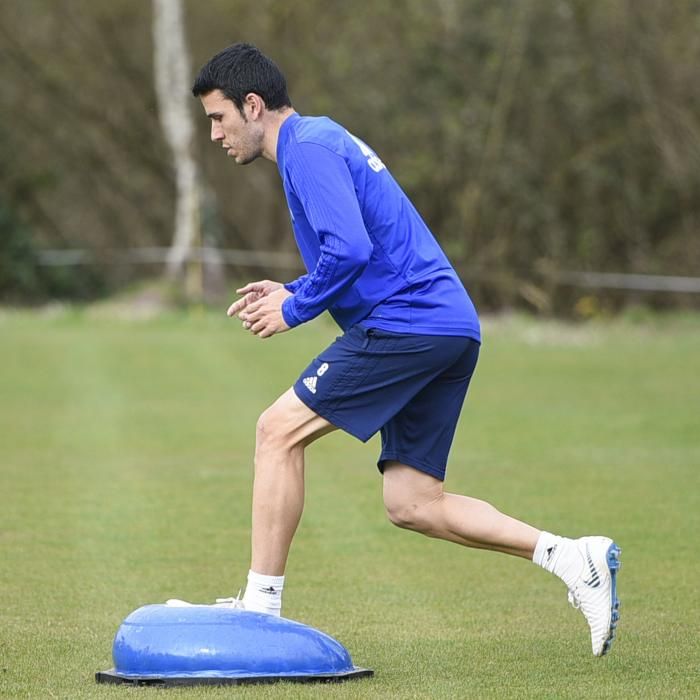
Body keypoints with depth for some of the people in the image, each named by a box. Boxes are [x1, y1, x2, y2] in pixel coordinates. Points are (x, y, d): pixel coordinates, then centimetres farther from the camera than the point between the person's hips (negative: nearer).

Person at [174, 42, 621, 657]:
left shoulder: (308, 147, -8)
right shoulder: (318, 141, 25)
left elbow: (350, 248, -22)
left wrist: (293, 310, -8)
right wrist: (292, 291, 19)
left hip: (407, 324, -10)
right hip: (452, 329, 10)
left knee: (279, 430, -5)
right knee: (412, 504, 6)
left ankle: (260, 606, -3)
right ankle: (572, 557, 1)